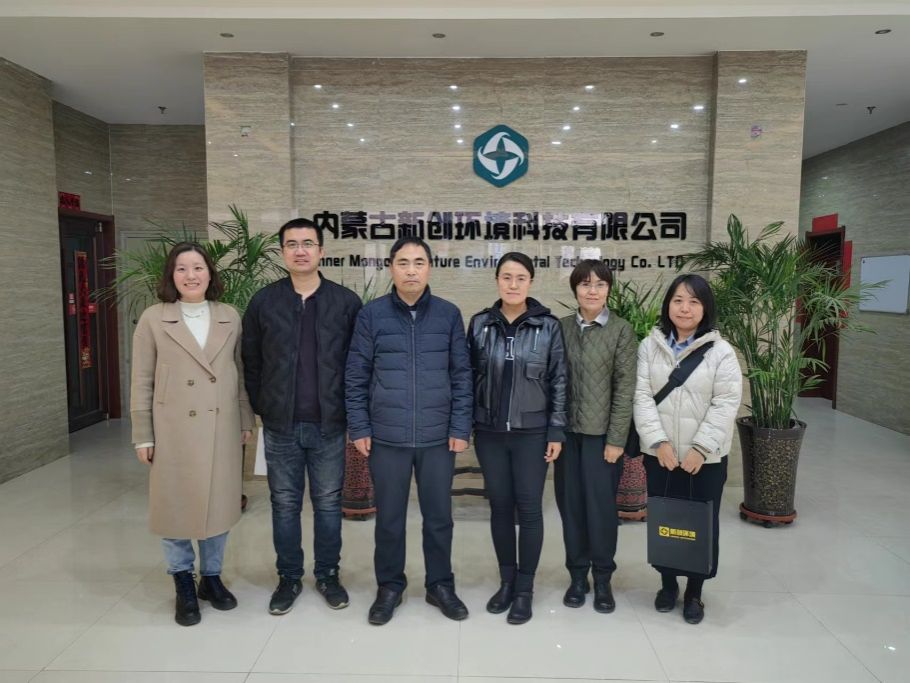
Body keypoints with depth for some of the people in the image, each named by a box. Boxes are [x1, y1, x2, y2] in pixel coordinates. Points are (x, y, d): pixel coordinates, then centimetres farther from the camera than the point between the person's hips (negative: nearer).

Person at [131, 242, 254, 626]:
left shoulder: (230, 318, 4)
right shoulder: (154, 320, -3)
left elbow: (240, 374, 8)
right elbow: (142, 382, -1)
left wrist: (246, 422, 7)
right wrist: (143, 436, -3)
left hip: (221, 429, 2)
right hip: (174, 430, -2)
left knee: (218, 505, 11)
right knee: (175, 506, 9)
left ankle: (211, 577, 31)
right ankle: (184, 584, 29)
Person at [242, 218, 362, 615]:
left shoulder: (346, 302, -2)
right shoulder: (263, 302, 1)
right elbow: (251, 362, 7)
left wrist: (350, 409, -2)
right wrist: (262, 408, 4)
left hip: (329, 426, -1)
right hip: (280, 426, 1)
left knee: (328, 503, 11)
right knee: (285, 504, 12)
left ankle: (328, 574, 29)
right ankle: (289, 577, 29)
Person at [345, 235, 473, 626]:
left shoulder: (449, 315, 1)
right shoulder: (371, 314, -2)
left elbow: (461, 375, 2)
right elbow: (356, 376, 1)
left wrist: (460, 428, -3)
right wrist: (359, 428, -2)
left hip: (438, 438, 1)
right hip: (386, 437, 0)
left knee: (439, 517, 13)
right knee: (389, 519, 12)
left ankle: (440, 585, 32)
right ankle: (389, 587, 32)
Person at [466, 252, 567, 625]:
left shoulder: (548, 326, -4)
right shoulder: (480, 323, 0)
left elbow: (559, 381, -1)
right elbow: (469, 375, 5)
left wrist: (556, 431, -4)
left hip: (532, 432, -2)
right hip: (489, 432, 2)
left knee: (529, 508, 4)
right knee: (500, 506, 11)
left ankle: (525, 588, 20)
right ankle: (506, 580, 28)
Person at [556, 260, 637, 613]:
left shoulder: (622, 331, -3)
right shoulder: (561, 327, 5)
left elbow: (625, 388, -6)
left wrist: (616, 439, -10)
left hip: (601, 432, -3)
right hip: (567, 431, 3)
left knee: (601, 505, 3)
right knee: (570, 503, 9)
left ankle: (603, 578, 22)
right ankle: (577, 574, 25)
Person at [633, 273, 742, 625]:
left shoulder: (720, 351, -6)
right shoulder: (650, 346, 0)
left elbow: (725, 404, -10)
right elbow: (642, 397, -5)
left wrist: (700, 448, -17)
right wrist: (658, 441, -15)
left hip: (705, 457, -1)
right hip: (660, 454, 2)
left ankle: (694, 592, 29)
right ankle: (668, 584, 33)